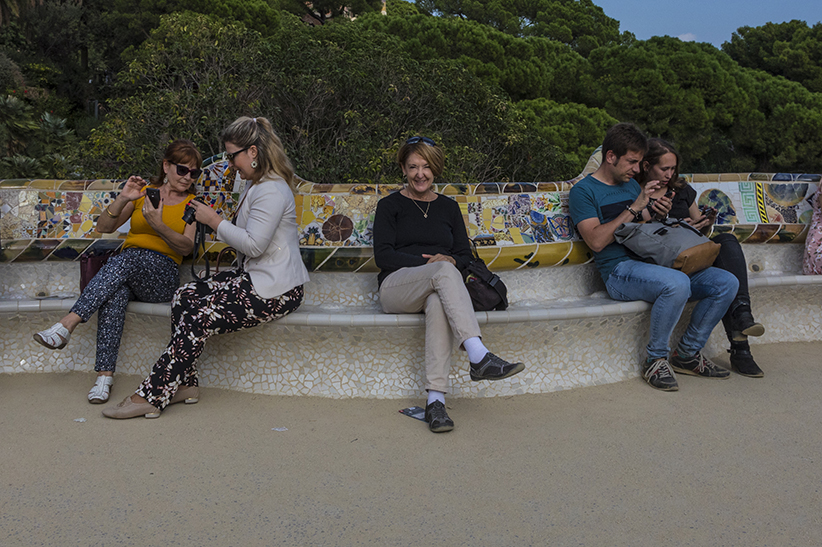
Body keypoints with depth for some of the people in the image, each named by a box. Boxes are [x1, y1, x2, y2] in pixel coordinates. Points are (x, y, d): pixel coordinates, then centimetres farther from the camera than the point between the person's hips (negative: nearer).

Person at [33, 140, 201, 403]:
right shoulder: (144, 192, 16)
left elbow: (186, 247, -5)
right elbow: (103, 227, 7)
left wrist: (158, 225, -22)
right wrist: (123, 199, -10)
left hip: (163, 275, -2)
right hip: (127, 272, 2)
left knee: (126, 259, -35)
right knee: (115, 294, -35)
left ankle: (68, 324, -38)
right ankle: (104, 374, -39)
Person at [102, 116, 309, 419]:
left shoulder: (272, 191, -16)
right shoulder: (257, 185, 18)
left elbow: (254, 245, -23)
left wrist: (215, 221, -12)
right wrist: (217, 220, 8)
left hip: (275, 291, -10)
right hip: (254, 278, 10)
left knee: (199, 319, -19)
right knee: (184, 296, -5)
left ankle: (150, 397, -14)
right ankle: (186, 385, -3)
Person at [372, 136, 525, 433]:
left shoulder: (448, 207, 22)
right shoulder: (390, 205, 12)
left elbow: (464, 254, 16)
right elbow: (383, 256, -1)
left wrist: (450, 260, -9)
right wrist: (428, 262, -14)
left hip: (434, 290, 2)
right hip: (395, 288, -2)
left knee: (438, 303, -38)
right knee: (444, 271, -36)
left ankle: (435, 400, -47)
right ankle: (479, 357, -49)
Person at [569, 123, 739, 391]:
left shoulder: (632, 185, 22)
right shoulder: (583, 191, 0)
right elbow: (597, 241, -14)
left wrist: (660, 214, 2)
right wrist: (635, 208, -12)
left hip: (654, 263, 8)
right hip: (620, 269, -8)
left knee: (727, 283, -7)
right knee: (677, 283, -36)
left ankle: (687, 353, 6)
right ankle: (655, 360, -15)